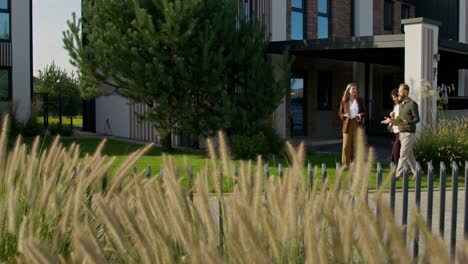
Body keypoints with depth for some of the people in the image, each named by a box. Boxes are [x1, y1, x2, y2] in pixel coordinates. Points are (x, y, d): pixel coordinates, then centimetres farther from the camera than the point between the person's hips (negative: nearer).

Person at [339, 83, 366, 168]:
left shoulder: (360, 100, 7)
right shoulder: (344, 101, 3)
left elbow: (364, 112, 12)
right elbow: (340, 113, 8)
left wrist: (361, 115, -9)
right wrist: (345, 115, -13)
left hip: (357, 124, 1)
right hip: (347, 124, -1)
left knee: (356, 145, 2)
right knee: (346, 145, -3)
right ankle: (345, 165, 4)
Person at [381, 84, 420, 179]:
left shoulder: (412, 104, -9)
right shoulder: (401, 104, 16)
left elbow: (417, 119, -12)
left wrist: (407, 123, -26)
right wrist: (391, 121, 13)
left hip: (408, 133, -8)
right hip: (401, 132, 8)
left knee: (403, 154, -8)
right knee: (409, 154, 11)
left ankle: (397, 174, -7)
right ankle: (416, 173, 19)